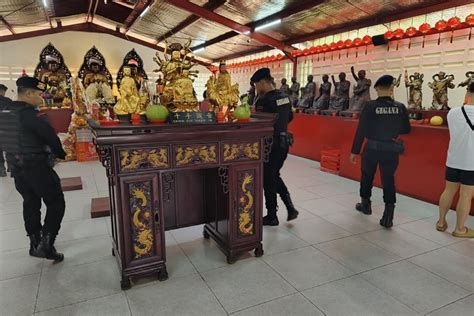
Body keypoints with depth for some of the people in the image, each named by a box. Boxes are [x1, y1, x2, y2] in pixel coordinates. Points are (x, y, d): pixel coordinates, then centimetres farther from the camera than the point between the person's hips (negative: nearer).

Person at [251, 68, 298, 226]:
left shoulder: (263, 101, -18)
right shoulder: (285, 97, 7)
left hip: (271, 145, -8)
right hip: (284, 142, 8)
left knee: (268, 180, 6)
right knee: (275, 175, 22)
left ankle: (271, 216, 17)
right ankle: (290, 207, 15)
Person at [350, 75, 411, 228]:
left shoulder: (370, 106, -12)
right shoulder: (400, 107, -4)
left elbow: (361, 131, -12)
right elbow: (406, 129, 5)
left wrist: (355, 151, -5)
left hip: (372, 148, -1)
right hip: (392, 150, 2)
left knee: (367, 176, 19)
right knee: (388, 180, 7)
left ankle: (365, 205, 36)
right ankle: (388, 217, 4)